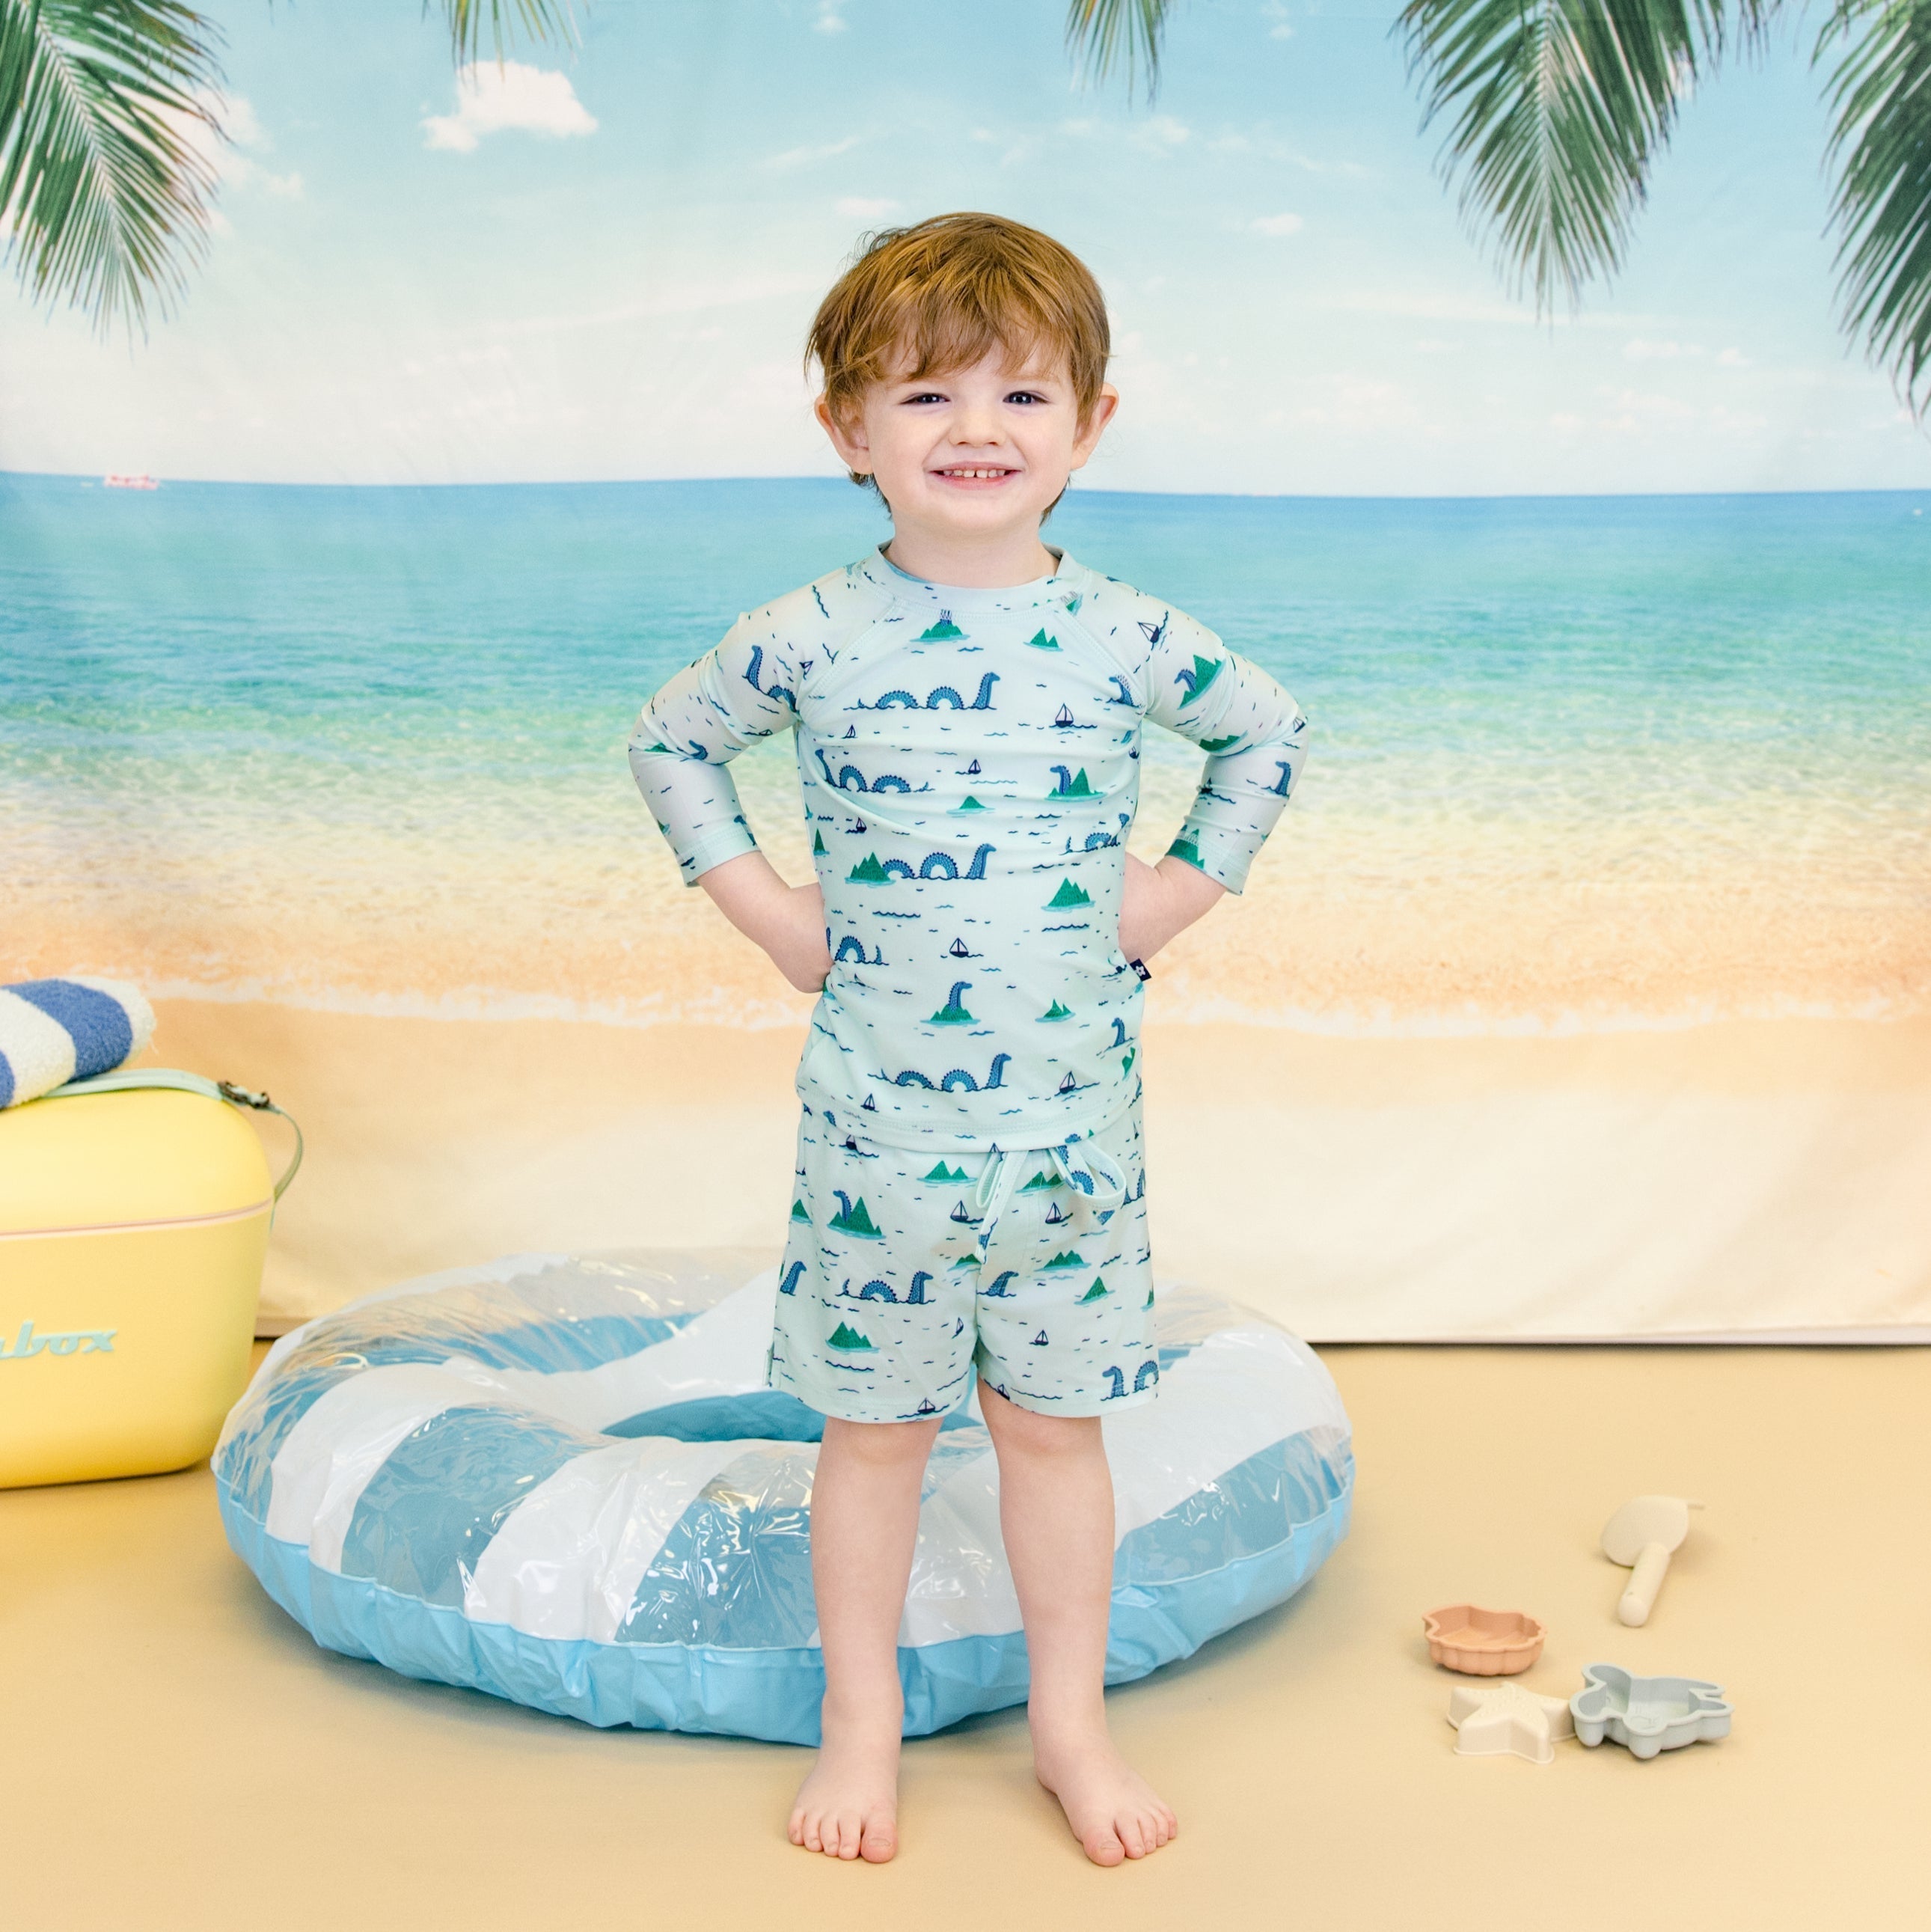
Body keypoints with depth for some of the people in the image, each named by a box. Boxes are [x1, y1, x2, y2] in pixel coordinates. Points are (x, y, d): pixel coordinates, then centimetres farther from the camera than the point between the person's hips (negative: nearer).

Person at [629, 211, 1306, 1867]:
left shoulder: (1130, 641, -3)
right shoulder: (815, 640, -6)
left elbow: (1271, 736, 14)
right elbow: (671, 742, 10)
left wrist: (1182, 887, 4)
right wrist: (762, 904, 1)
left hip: (1076, 1116, 1)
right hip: (877, 1121, -1)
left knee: (1056, 1419, 12)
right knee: (876, 1422, 11)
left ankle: (1072, 1723, 29)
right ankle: (862, 1723, 29)